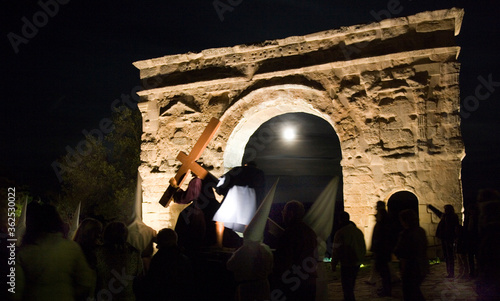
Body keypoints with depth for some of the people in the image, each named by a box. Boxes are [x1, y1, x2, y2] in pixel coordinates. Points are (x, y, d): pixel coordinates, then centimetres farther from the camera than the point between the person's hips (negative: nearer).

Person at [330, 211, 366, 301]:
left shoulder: (340, 233, -16)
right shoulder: (359, 231, 7)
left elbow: (336, 251, -14)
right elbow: (364, 249, 16)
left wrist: (333, 265, -4)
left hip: (347, 264, -7)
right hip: (357, 263, 7)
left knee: (347, 286, 0)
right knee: (351, 285, 22)